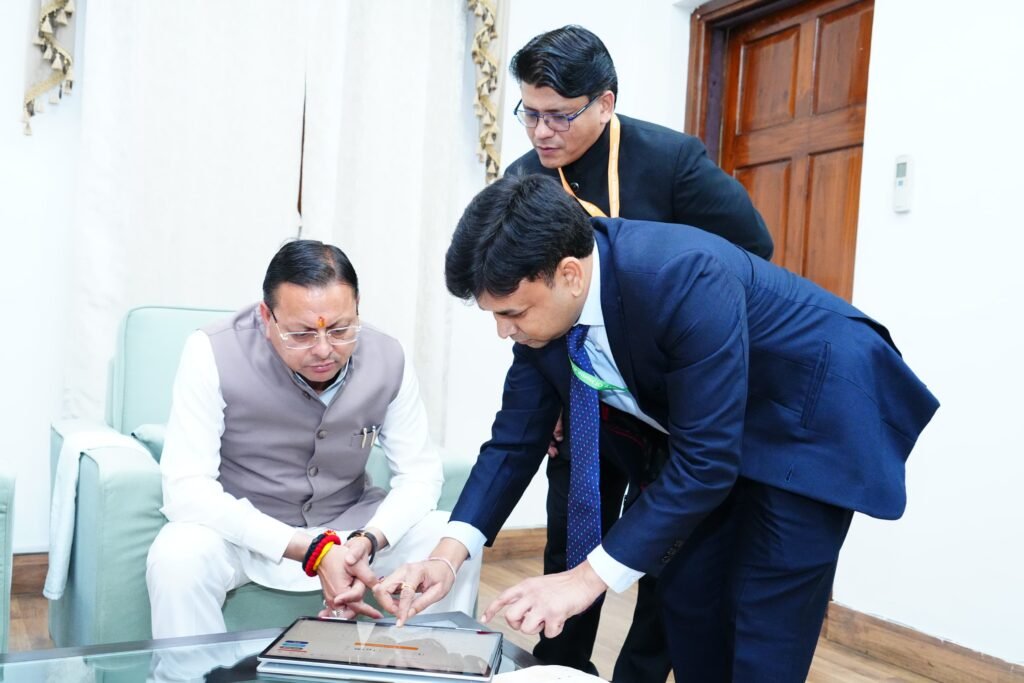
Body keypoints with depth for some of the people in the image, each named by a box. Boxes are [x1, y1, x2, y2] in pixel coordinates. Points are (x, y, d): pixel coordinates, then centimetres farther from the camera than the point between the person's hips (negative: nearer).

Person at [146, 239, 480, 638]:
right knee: (176, 558, -33)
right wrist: (313, 550, -35)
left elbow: (419, 472, -8)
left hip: (350, 524, 3)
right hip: (242, 529, -2)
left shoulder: (387, 359, -13)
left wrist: (368, 541, -29)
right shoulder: (213, 354, -22)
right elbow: (185, 490, -26)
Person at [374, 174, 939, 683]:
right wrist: (450, 553, -17)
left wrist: (592, 575, -31)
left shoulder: (687, 281, -37)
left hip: (816, 415, -7)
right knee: (685, 595, 9)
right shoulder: (545, 301, -14)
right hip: (717, 430, 7)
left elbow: (704, 459, -33)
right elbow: (515, 438, -6)